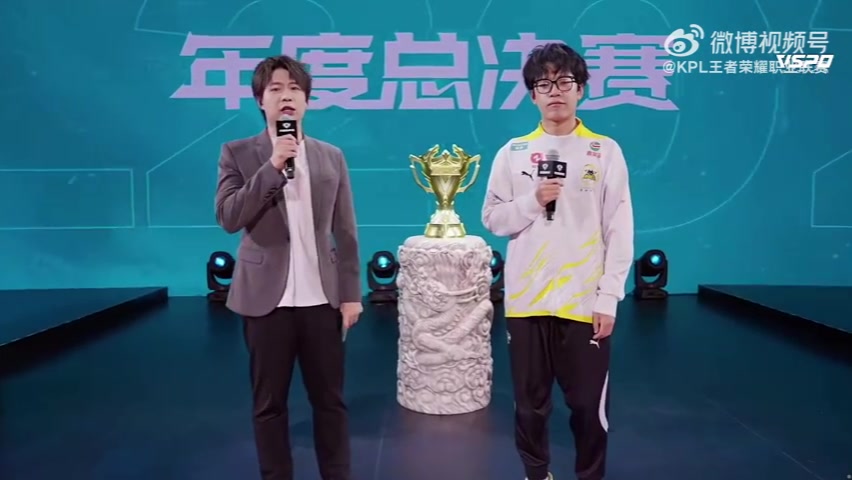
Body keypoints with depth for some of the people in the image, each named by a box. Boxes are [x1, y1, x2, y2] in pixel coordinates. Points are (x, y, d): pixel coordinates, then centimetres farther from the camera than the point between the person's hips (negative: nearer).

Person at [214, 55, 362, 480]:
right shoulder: (238, 154, 2)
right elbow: (229, 218, -11)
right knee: (269, 403, 9)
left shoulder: (331, 156, 7)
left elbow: (345, 233, 6)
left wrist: (351, 293, 2)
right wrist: (272, 166, -17)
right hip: (267, 299, -1)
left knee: (330, 400, 10)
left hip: (322, 298, 2)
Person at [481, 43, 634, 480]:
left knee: (588, 404, 7)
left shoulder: (606, 151, 1)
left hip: (584, 302, -1)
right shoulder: (513, 153, 5)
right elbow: (493, 219, 4)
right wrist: (532, 201, -14)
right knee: (530, 403, 12)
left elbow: (619, 231, -2)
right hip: (527, 300, 2)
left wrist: (608, 298, -7)